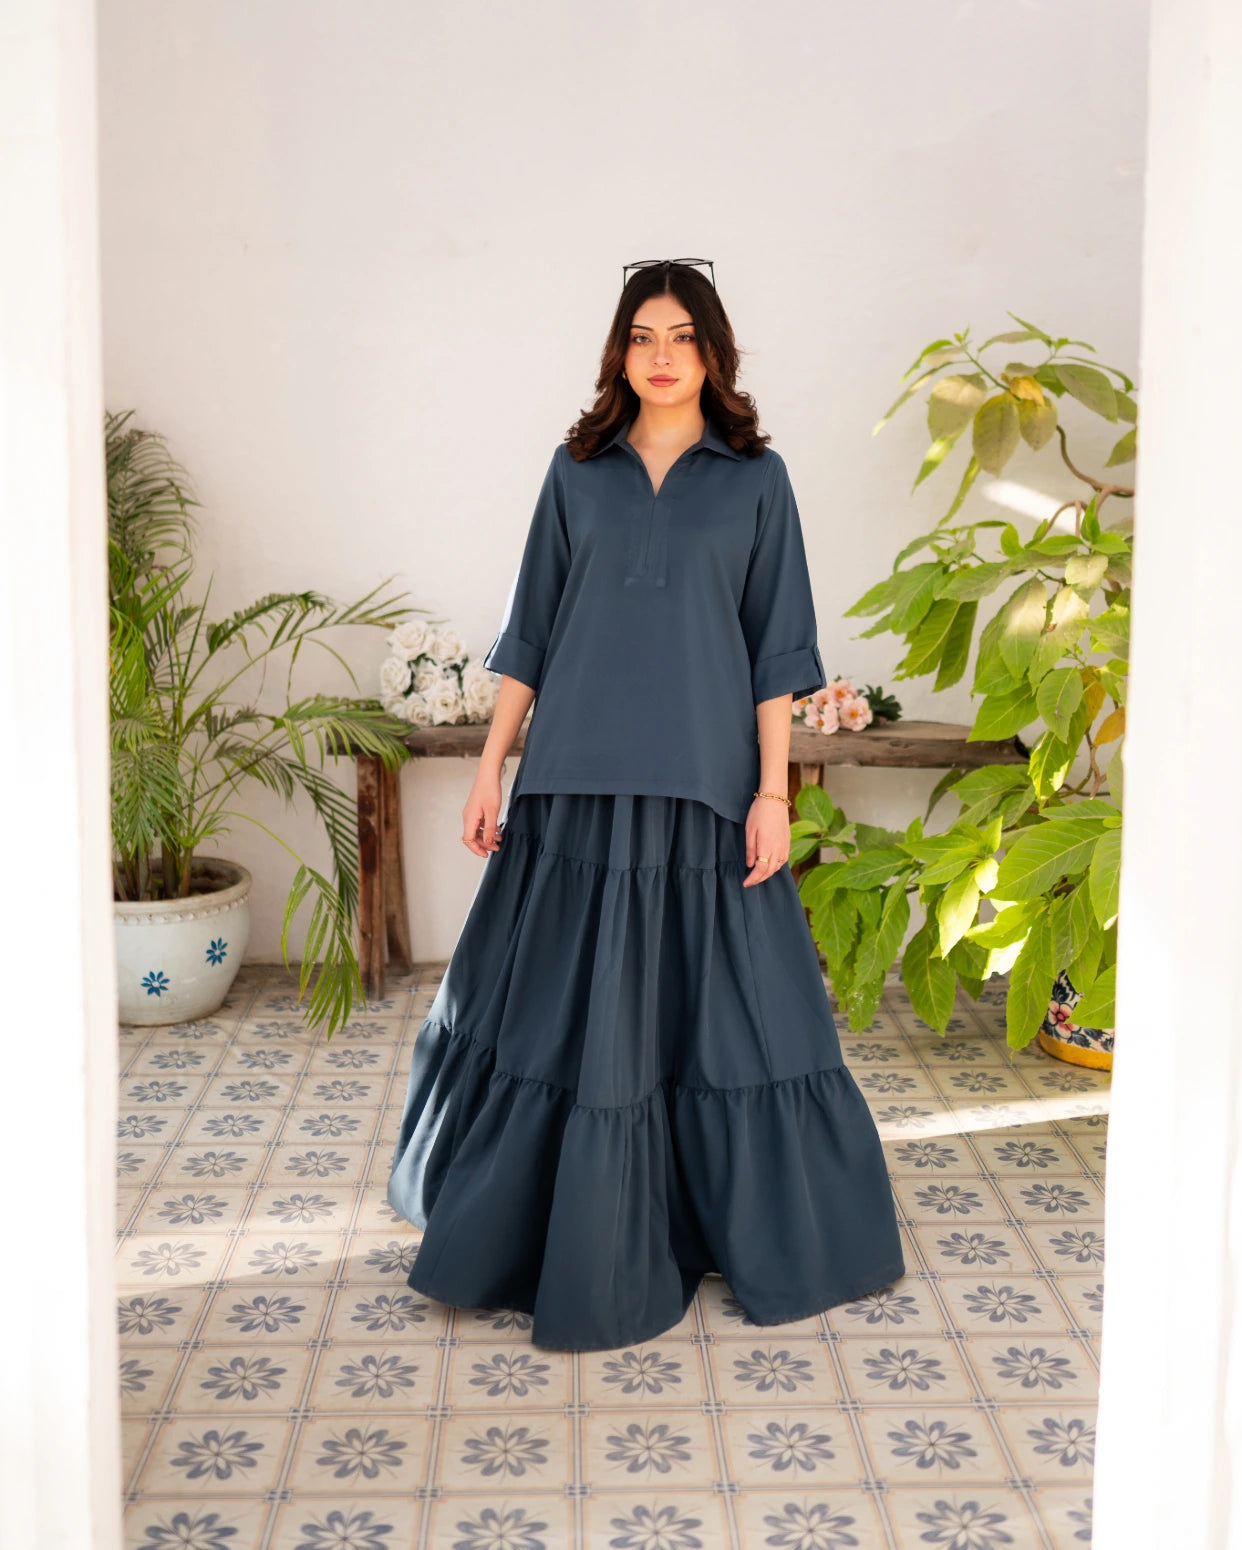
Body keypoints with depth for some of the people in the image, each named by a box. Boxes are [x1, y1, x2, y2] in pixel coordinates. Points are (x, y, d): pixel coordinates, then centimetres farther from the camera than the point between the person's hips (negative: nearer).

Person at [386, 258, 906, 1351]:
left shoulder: (755, 476, 4)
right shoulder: (578, 469, 10)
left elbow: (777, 645, 1)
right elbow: (531, 629, 10)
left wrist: (772, 789, -6)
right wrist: (491, 766, 5)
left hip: (702, 781, -2)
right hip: (577, 780, 2)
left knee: (719, 1003, 4)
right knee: (563, 1003, 8)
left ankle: (765, 1226, 24)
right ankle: (559, 1228, 27)